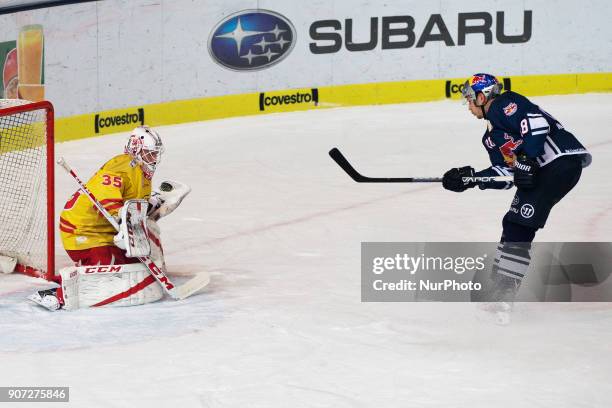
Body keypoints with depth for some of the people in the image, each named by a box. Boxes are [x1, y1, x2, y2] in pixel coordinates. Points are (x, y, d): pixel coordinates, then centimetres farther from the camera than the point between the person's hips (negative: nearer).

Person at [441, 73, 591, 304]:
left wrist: (526, 160, -22)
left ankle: (505, 287, -14)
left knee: (518, 225, -15)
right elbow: (505, 173, 19)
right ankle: (499, 287, 20)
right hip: (538, 173, 10)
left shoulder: (504, 104, -3)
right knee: (512, 224, 13)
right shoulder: (491, 136, 25)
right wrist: (469, 179, 10)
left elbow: (536, 122, -19)